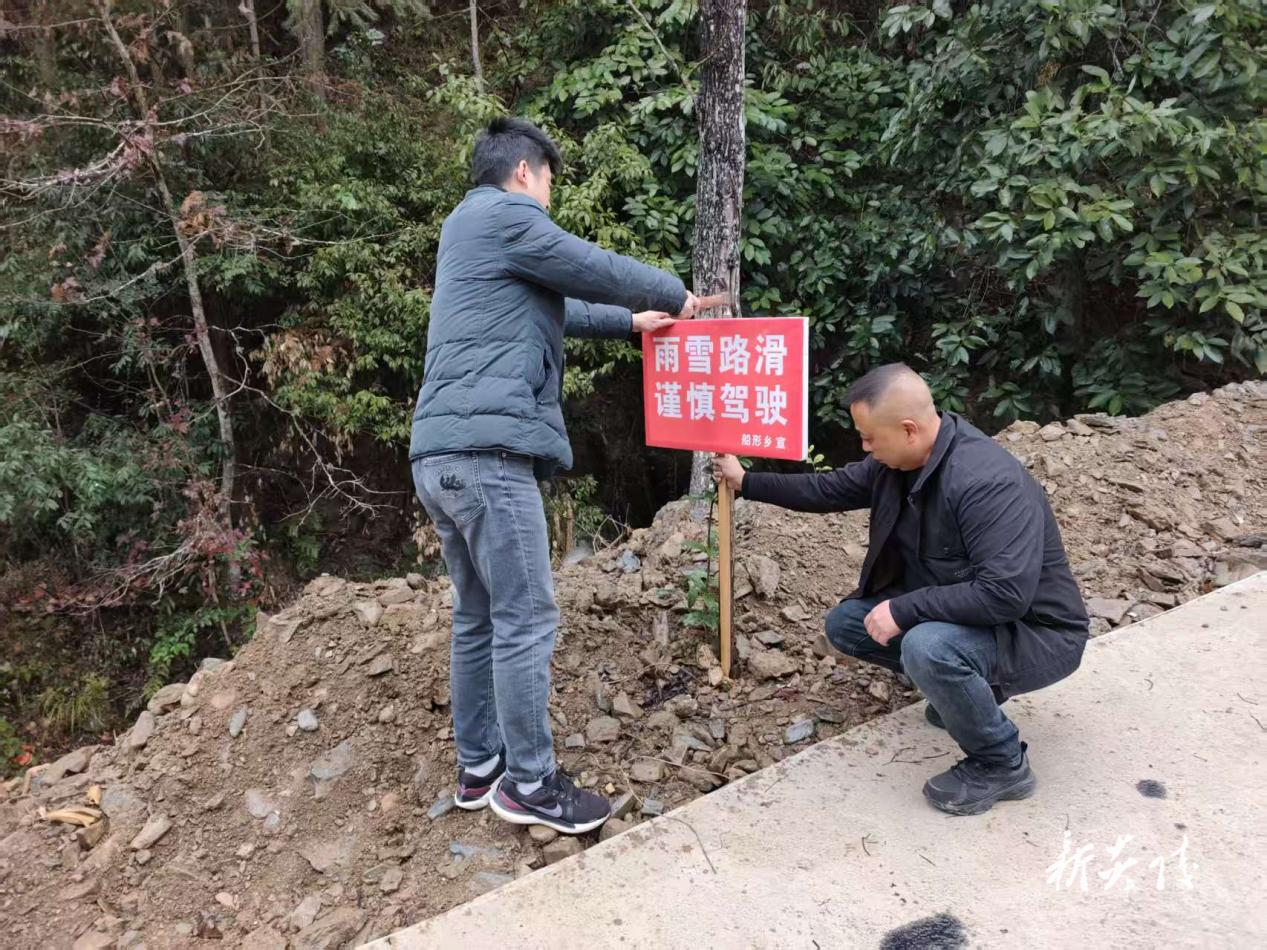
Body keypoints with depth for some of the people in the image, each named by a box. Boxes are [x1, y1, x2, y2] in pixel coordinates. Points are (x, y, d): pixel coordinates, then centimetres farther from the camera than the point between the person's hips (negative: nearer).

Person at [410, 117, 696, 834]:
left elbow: (553, 308, 35)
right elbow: (597, 271, 0)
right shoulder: (504, 214, -2)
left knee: (479, 618, 15)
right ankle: (530, 783, 8)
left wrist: (629, 322, 37)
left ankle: (479, 767, 25)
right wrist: (673, 295, 17)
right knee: (526, 621, -3)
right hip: (488, 450, -10)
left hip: (443, 455, 10)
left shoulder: (468, 228, 29)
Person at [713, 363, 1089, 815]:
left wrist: (903, 609, -31)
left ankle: (1003, 765, -9)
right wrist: (746, 482, 13)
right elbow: (829, 489, 9)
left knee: (928, 648, -37)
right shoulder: (898, 461, -6)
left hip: (1036, 631, -8)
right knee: (845, 623, 5)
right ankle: (963, 687, 17)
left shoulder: (988, 482, -32)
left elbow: (1005, 594, -38)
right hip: (952, 615, 8)